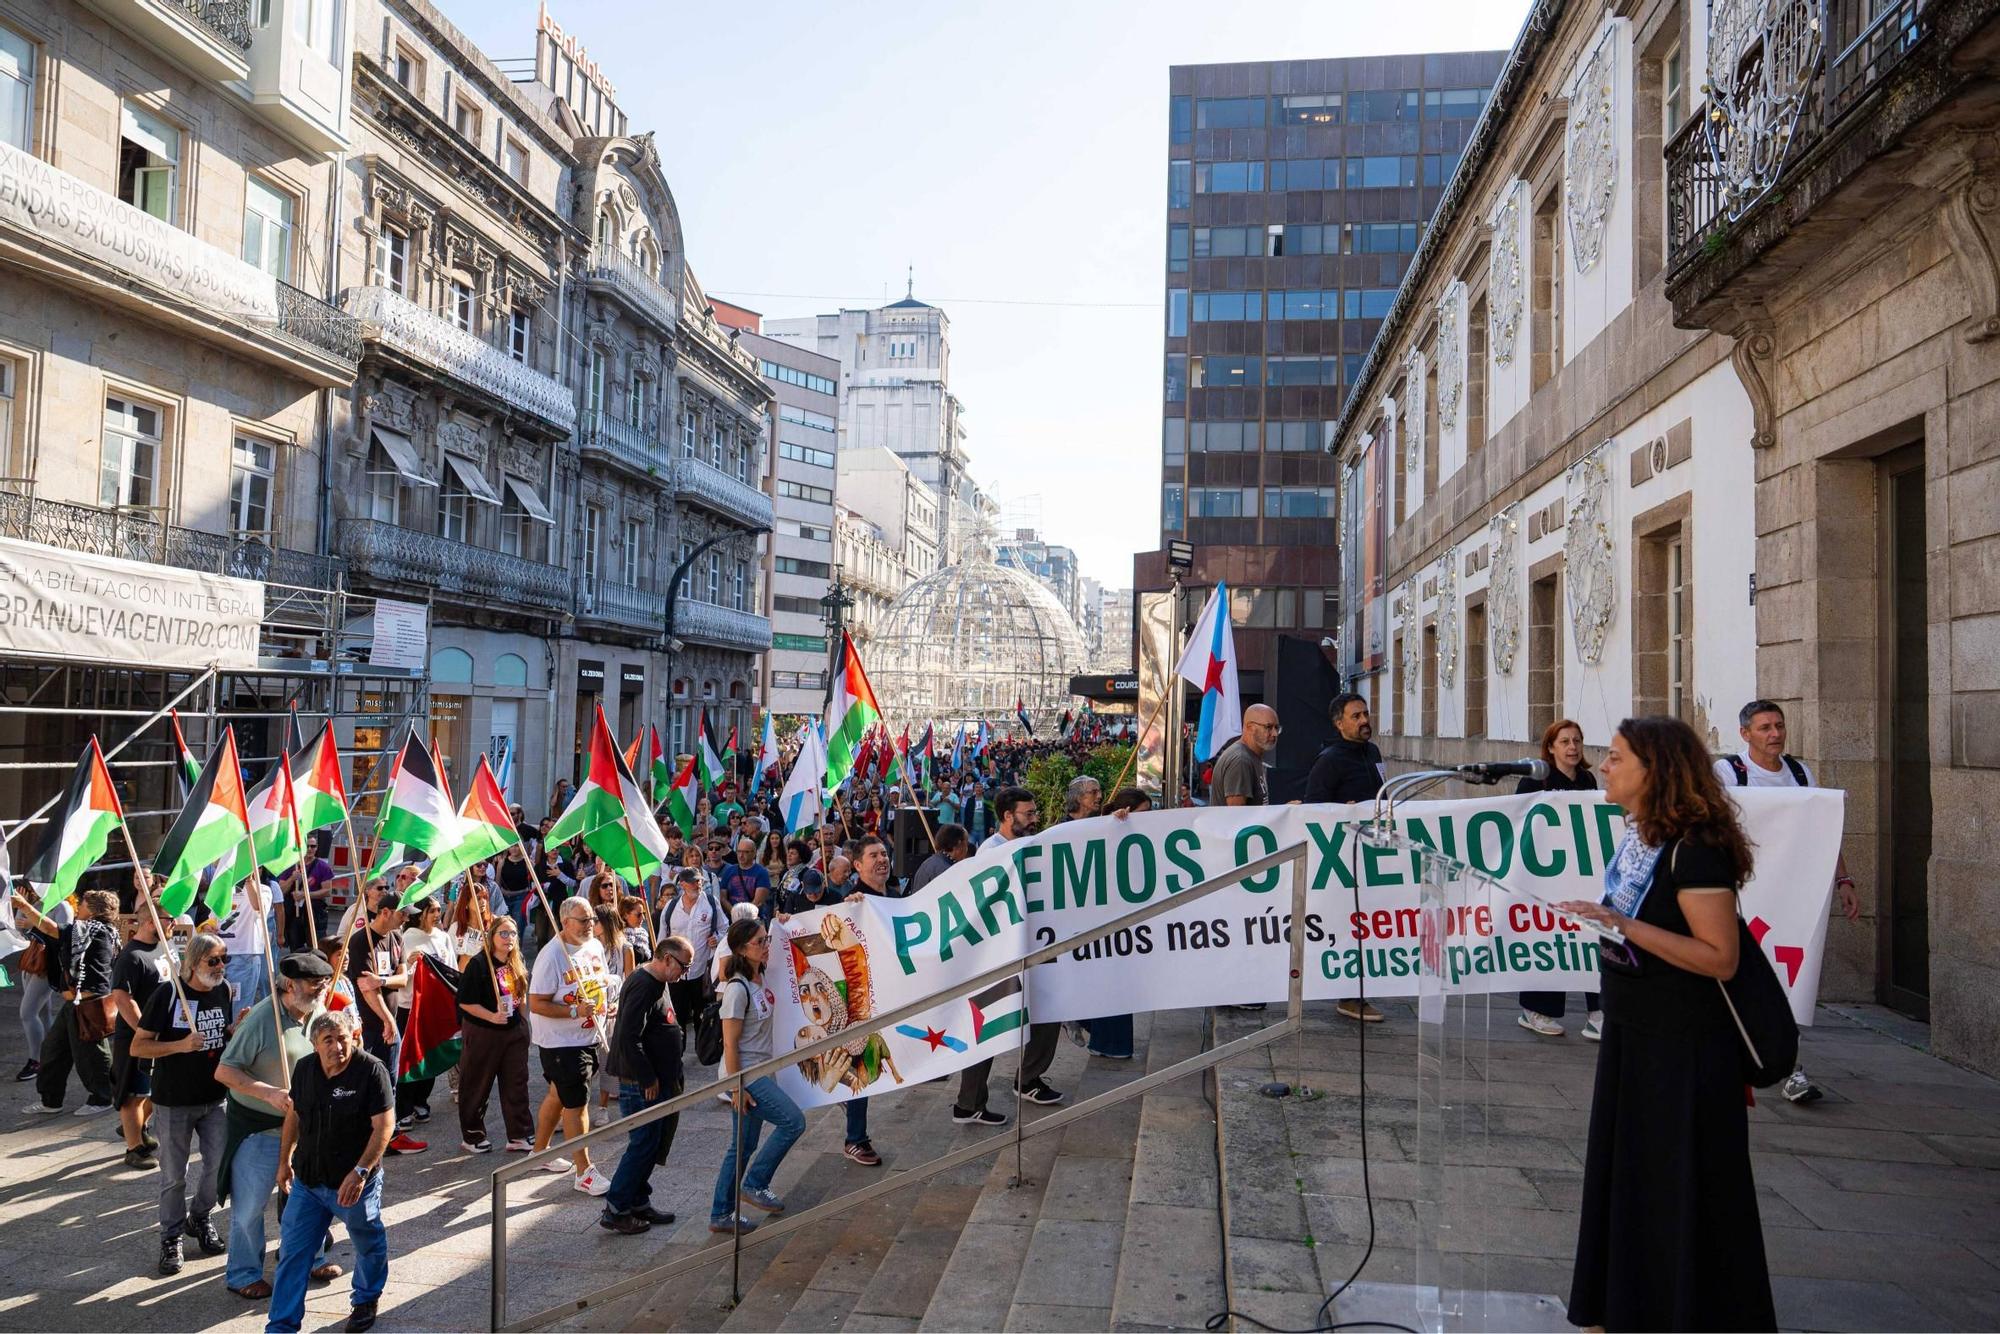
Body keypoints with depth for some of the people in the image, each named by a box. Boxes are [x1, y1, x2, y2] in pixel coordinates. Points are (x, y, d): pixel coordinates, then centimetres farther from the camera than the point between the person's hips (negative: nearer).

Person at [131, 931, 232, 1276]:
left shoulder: (224, 990, 0)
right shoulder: (167, 995, -16)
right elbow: (138, 1046, -13)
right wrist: (181, 1045, -26)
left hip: (215, 1097, 4)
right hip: (175, 1101, -4)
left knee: (221, 1164, 6)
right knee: (174, 1176, 6)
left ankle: (199, 1217, 32)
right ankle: (171, 1237, 25)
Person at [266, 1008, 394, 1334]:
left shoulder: (371, 1071, -20)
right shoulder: (304, 1069, -3)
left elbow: (384, 1126, -21)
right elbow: (293, 1115, 13)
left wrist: (360, 1172, -27)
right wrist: (284, 1161, 17)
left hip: (354, 1183, -4)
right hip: (307, 1180, 4)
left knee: (369, 1245, 17)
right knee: (292, 1253, 7)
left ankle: (366, 1300, 42)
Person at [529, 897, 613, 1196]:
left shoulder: (595, 946, 3)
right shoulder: (551, 956, -21)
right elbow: (536, 1004, -21)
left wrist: (607, 1004, 0)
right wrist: (575, 1011, -29)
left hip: (589, 1037, 8)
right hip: (561, 1041, -8)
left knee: (558, 1095, 22)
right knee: (576, 1104, -4)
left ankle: (540, 1151, 39)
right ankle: (584, 1172, 4)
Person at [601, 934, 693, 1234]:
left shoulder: (657, 982, 13)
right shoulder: (643, 985, -20)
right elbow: (629, 1038, -26)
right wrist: (648, 1080, -20)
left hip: (657, 1080, 10)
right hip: (642, 1085, -10)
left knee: (653, 1144, 15)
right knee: (643, 1144, -3)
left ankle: (638, 1203, 26)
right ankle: (614, 1210, 6)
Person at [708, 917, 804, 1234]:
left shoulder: (759, 977, 3)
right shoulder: (738, 988, -21)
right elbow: (730, 1044, -19)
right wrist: (737, 1089, -18)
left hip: (759, 1073, 9)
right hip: (745, 1075, -9)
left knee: (744, 1145, 14)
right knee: (793, 1121, -8)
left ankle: (722, 1215, 24)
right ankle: (755, 1184, 5)